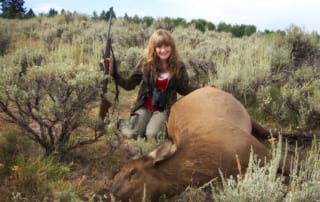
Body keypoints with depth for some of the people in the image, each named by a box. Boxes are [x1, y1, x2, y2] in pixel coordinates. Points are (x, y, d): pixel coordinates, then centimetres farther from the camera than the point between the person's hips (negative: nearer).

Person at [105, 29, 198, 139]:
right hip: (144, 106, 1)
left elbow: (183, 88, 5)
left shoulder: (178, 67, -8)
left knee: (152, 135, -22)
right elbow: (129, 84, -6)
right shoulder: (146, 63, -9)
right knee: (132, 134, -17)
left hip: (164, 108, 0)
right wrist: (113, 73, -20)